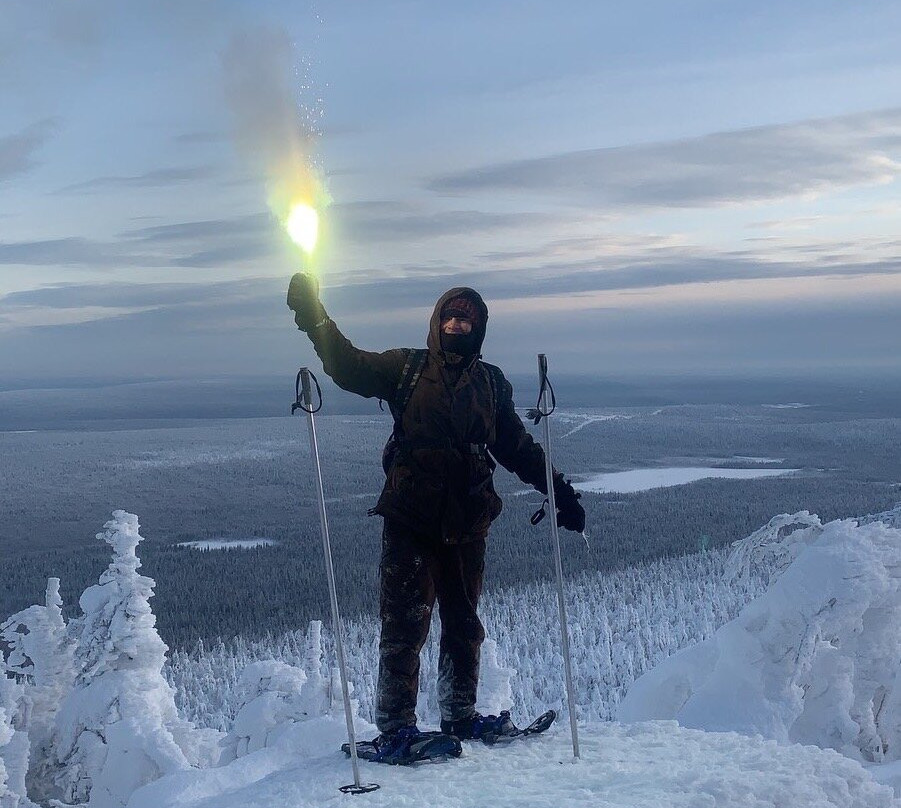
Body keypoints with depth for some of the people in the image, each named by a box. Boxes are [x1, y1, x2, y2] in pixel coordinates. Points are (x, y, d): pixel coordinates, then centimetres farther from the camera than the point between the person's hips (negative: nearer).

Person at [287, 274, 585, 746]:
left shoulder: (491, 382, 14)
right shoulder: (406, 369, 6)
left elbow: (518, 448, 20)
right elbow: (349, 367, -4)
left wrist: (559, 491, 17)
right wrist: (315, 318, -16)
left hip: (467, 521, 4)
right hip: (410, 517, -4)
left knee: (463, 623, 12)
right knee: (405, 622, -7)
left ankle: (460, 716, 24)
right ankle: (395, 725, -1)